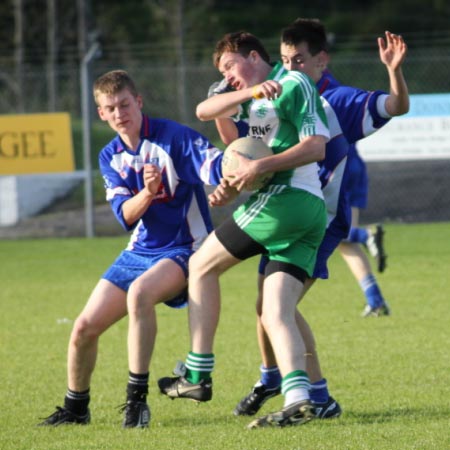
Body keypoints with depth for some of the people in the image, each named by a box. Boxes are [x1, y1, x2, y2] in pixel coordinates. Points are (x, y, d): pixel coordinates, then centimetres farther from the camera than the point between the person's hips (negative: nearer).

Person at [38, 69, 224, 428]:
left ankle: (137, 399, -27)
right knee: (85, 327, 0)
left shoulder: (173, 137, -14)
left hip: (183, 250, -6)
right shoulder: (110, 157, 4)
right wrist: (147, 192, -30)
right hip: (139, 252, 6)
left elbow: (217, 167, -29)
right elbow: (125, 216, -7)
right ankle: (76, 408, 26)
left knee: (139, 292, -36)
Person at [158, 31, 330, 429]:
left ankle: (198, 376, 4)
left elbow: (316, 146, -11)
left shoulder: (293, 84, -2)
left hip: (285, 198, -8)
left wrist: (261, 167, -21)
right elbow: (204, 111, 11)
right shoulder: (252, 97, 25)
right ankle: (298, 401, -20)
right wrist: (250, 92, -6)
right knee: (276, 313, -4)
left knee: (202, 266, 3)